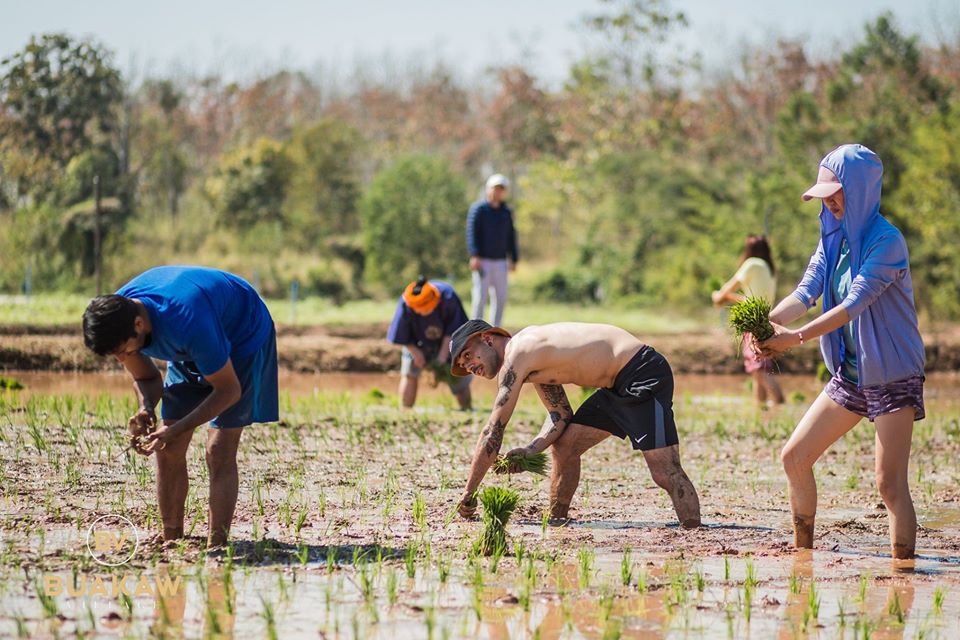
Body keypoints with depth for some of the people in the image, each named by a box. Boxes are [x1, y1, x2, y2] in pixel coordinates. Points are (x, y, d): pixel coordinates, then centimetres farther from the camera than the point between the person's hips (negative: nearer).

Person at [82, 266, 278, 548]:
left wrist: (176, 430, -34)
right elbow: (146, 377, -3)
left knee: (219, 453, -16)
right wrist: (146, 410, -26)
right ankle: (171, 542, 7)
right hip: (191, 353, 7)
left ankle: (216, 547, -14)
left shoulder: (188, 323, -43)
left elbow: (229, 390, -30)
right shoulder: (115, 319, -22)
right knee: (167, 450, -2)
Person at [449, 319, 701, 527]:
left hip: (643, 374, -10)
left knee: (666, 473, -15)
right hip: (619, 384, 10)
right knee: (564, 447, 13)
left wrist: (468, 494, -10)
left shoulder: (516, 355, -13)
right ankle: (556, 523, 22)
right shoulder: (532, 359, 16)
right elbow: (560, 415, 14)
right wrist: (531, 450, -4)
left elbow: (494, 430, -13)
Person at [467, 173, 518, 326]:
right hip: (482, 260, -5)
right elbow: (471, 232, -8)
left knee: (501, 297, 3)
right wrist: (474, 256, -18)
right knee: (480, 296, -8)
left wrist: (513, 259, 14)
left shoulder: (506, 212, 15)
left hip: (500, 261, 5)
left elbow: (511, 237, 20)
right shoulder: (478, 208, -1)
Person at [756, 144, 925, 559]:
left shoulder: (886, 241, -17)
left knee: (890, 484, -13)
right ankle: (803, 555, 22)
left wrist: (797, 337, -36)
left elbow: (855, 303, -26)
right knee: (794, 457, 9)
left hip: (893, 377, -8)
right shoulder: (833, 238, 6)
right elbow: (806, 292, -3)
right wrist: (766, 322, -23)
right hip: (848, 376, 8)